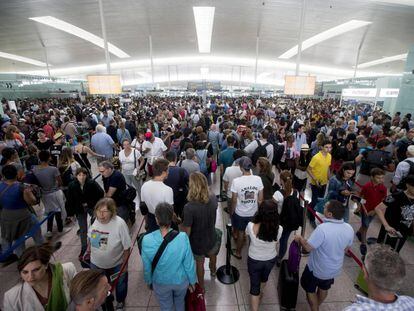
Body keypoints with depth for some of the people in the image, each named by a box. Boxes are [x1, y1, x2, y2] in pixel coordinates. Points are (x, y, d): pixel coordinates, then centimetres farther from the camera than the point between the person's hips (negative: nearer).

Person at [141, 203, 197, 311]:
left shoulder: (147, 240, -28)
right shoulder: (183, 237, -31)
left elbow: (147, 267, -12)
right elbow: (189, 264, -17)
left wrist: (148, 281, 8)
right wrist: (192, 281, 2)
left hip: (160, 283, 0)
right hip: (181, 281, 0)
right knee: (180, 302, 32)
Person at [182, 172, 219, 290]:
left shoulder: (189, 207, -36)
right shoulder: (213, 198, -23)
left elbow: (187, 232, -24)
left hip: (197, 242, -4)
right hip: (211, 238, 4)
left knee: (200, 263, 26)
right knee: (212, 254, 36)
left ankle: (201, 287, 52)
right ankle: (213, 270, 68)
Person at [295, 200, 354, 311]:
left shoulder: (322, 228, -36)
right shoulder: (349, 229, -15)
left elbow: (308, 247, -28)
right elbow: (346, 249, 2)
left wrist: (300, 238, -9)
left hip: (317, 269, -6)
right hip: (335, 269, 7)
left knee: (310, 290, 20)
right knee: (324, 289, 30)